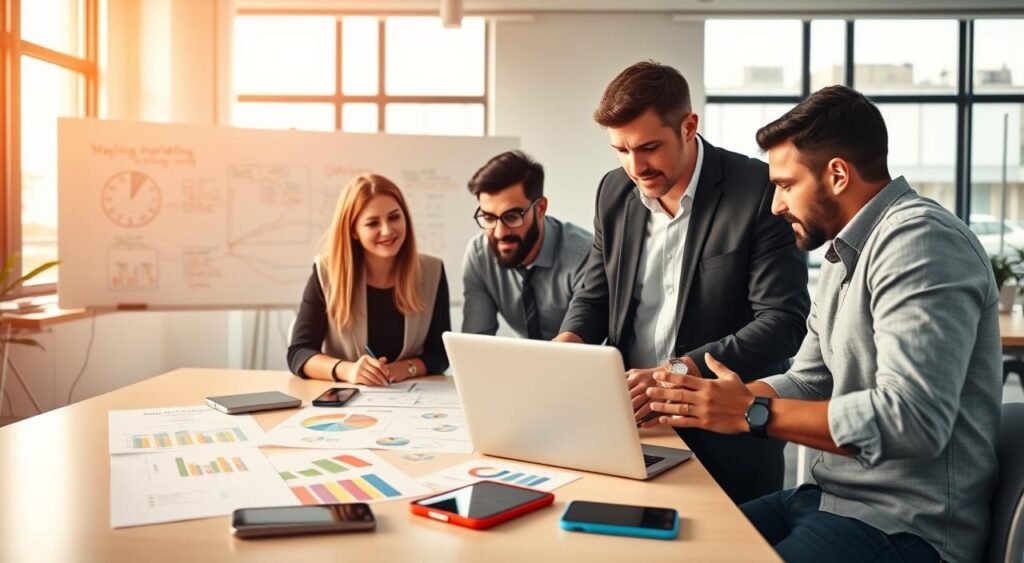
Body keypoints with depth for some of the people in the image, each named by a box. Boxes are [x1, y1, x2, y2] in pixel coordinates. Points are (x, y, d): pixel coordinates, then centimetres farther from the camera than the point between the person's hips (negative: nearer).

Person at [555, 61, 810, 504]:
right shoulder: (614, 192, 4)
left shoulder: (759, 190, -14)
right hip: (631, 426, 4)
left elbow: (784, 319, -18)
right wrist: (568, 341, -11)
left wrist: (678, 372, -30)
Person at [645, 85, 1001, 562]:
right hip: (835, 497, 9)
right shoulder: (845, 255, 14)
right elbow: (810, 384, 14)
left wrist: (753, 413, -21)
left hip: (906, 524, -9)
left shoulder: (920, 240, -18)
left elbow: (912, 419, -27)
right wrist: (705, 396, 0)